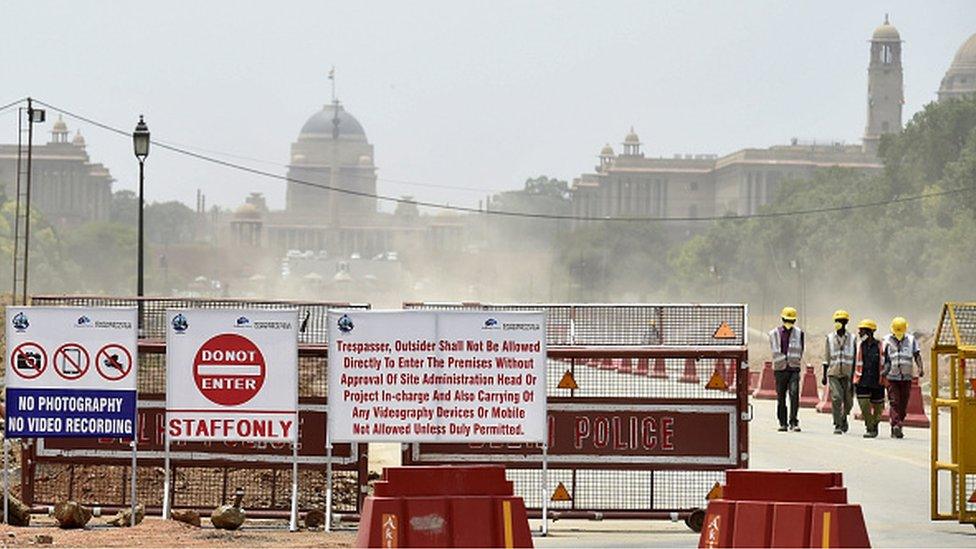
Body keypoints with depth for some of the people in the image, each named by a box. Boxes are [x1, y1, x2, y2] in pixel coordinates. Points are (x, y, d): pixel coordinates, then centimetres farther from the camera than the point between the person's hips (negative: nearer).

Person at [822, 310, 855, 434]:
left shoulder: (852, 338, 4)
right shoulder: (830, 337, 5)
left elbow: (855, 359, 7)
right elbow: (826, 358, 9)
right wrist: (824, 375, 7)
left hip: (847, 374, 1)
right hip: (833, 373, -1)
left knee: (848, 401, 4)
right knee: (836, 398, -15)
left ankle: (844, 418, 34)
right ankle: (837, 425, -11)